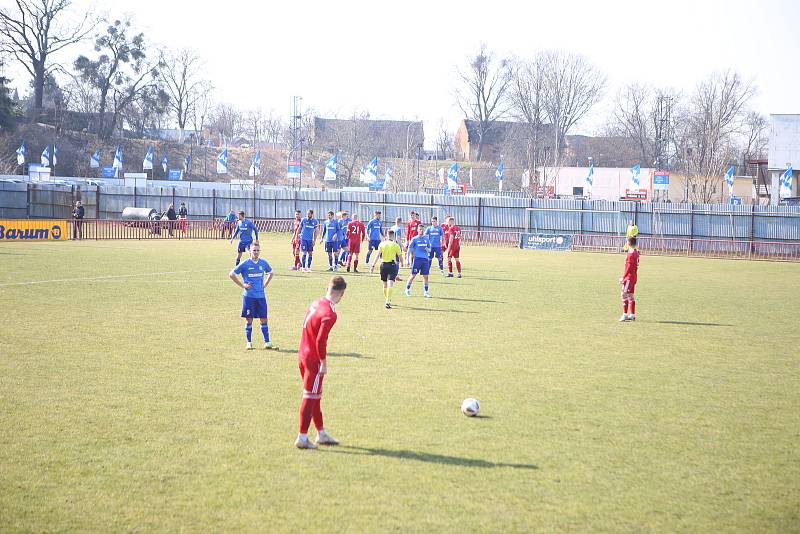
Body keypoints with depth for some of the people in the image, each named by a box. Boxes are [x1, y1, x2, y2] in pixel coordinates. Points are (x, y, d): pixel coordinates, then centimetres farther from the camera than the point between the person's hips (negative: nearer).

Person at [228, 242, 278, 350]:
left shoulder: (263, 263, 5)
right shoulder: (245, 264, -6)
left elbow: (270, 273, 24)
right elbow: (232, 274, -2)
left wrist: (265, 285, 11)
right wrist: (242, 285, -5)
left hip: (261, 295, 3)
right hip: (249, 296, -3)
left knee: (263, 319, 2)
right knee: (249, 320, 3)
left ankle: (267, 342, 6)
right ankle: (249, 343, 12)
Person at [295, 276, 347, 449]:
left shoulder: (316, 304, 5)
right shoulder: (330, 314, -20)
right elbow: (320, 341, -24)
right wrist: (324, 363, -13)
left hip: (303, 355, 8)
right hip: (314, 360, -8)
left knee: (315, 397, 17)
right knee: (310, 397, 0)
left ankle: (321, 434, 28)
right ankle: (302, 438, 4)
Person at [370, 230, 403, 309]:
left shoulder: (382, 244, 3)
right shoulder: (396, 245, -1)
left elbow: (377, 256, -4)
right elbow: (400, 257, 5)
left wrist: (373, 265, -5)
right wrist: (402, 263, 26)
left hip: (383, 265, 3)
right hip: (392, 265, -3)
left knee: (385, 284, 18)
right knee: (390, 284, -11)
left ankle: (387, 300, 32)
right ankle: (388, 302, -25)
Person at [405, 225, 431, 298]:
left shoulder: (426, 239, 13)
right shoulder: (414, 239, 1)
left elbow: (429, 250, 19)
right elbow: (410, 249, 1)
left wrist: (427, 249, -5)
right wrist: (409, 259, -6)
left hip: (425, 259, 3)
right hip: (417, 258, -3)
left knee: (425, 276, 2)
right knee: (413, 275, -2)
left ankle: (426, 291, 7)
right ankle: (407, 289, 11)